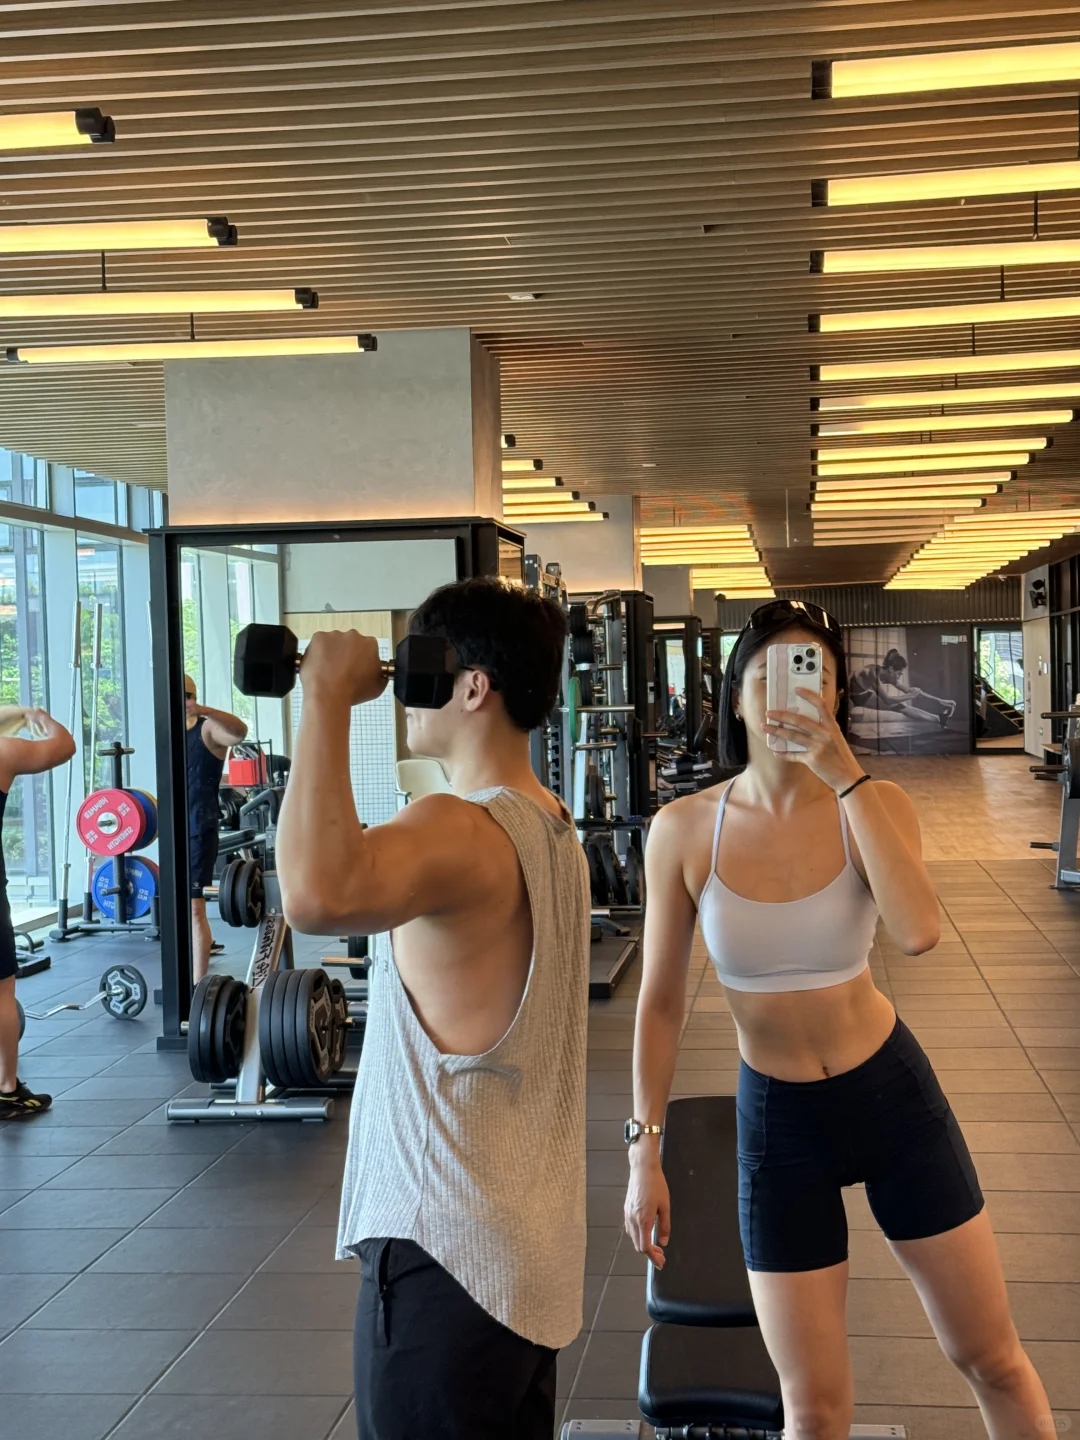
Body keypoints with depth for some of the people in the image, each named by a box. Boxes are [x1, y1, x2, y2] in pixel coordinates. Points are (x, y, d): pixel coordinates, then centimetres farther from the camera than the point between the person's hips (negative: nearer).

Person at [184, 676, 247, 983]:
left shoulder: (208, 730, -7)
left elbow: (240, 731, -30)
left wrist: (205, 711, -46)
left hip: (199, 829, -7)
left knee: (194, 907, -10)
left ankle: (198, 985, -7)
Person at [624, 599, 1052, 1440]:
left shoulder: (874, 806, -10)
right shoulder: (685, 830, -11)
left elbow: (917, 932, -31)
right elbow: (661, 1001, -3)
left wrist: (845, 776, -29)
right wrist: (646, 1152, -5)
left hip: (893, 1095, 1)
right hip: (778, 1120, 0)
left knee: (993, 1361, 13)